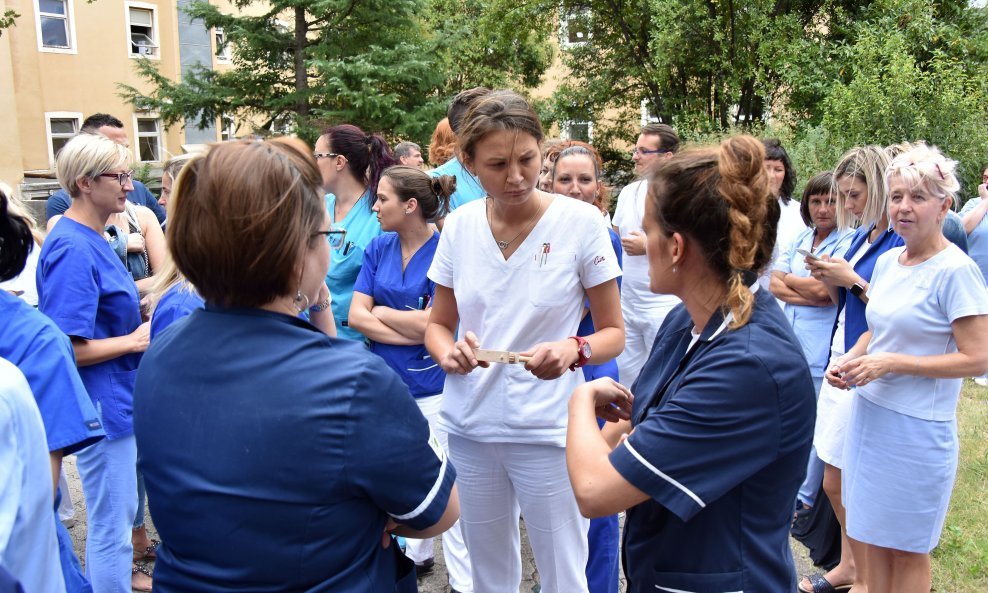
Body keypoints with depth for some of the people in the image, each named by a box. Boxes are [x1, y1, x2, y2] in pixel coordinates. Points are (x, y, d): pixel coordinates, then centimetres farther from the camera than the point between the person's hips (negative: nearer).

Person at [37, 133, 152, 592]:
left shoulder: (91, 239, 7)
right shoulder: (73, 249, -21)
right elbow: (66, 348, -25)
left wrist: (137, 308, 5)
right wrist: (133, 340, -16)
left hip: (118, 396, 10)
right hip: (102, 402, -10)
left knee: (121, 505, 26)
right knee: (110, 523, 5)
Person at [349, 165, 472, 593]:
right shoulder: (379, 248, 3)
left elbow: (433, 325, -18)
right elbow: (355, 316, -3)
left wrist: (382, 311, -5)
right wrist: (410, 333, -15)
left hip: (430, 385, -6)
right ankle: (415, 554, 40)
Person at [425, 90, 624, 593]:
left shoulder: (580, 222, -11)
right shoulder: (459, 225, -2)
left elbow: (613, 332, -4)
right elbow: (438, 324, 8)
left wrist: (575, 350, -25)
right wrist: (448, 354, -15)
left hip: (547, 431, -3)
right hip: (468, 426, 3)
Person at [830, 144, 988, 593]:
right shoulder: (887, 261, 6)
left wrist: (892, 363, -20)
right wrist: (850, 359, -1)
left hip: (916, 428, -7)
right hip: (869, 412, 7)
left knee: (907, 550, 10)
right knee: (874, 539, 18)